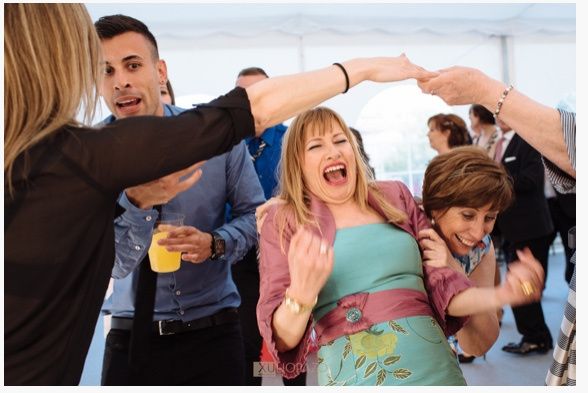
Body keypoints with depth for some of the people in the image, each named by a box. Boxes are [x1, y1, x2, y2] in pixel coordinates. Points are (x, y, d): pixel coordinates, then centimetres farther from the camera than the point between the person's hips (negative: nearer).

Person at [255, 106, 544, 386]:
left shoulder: (395, 196, 6)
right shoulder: (283, 221, -1)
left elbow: (441, 287, 7)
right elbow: (283, 338, -6)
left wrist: (499, 295, -10)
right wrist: (301, 293, -26)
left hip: (435, 371, 3)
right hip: (352, 377, -2)